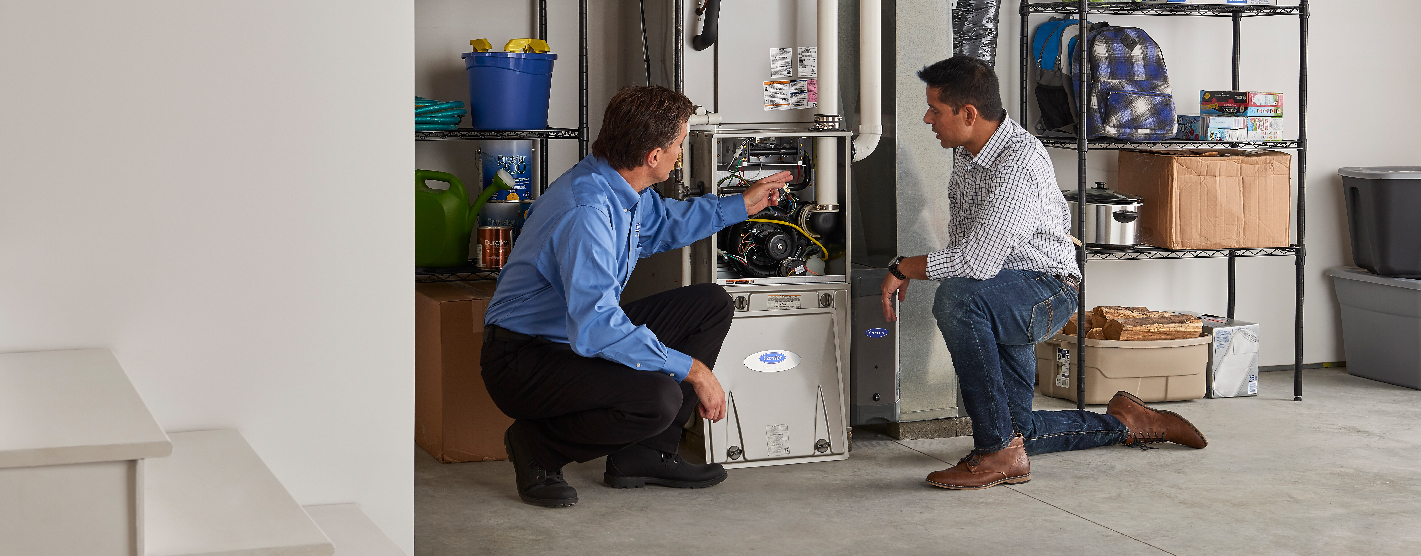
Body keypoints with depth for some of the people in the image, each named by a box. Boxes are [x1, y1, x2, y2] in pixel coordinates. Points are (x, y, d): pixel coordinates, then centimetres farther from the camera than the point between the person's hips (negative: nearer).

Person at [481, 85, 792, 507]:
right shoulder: (587, 211, -29)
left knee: (712, 305, 8)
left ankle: (644, 454, 7)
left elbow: (661, 224, 27)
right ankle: (539, 447, -6)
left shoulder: (623, 187, 2)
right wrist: (691, 369, -31)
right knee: (659, 398, -33)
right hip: (524, 359, -10)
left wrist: (741, 205, 28)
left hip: (585, 336, 10)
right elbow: (595, 328, -36)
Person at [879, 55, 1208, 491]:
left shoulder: (1018, 163, -27)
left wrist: (903, 268, -20)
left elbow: (977, 263, -33)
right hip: (999, 301, 9)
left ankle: (1001, 453, -33)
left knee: (956, 299, -39)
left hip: (1046, 290, -9)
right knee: (1015, 430, 10)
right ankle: (1123, 424, 31)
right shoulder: (966, 149, 3)